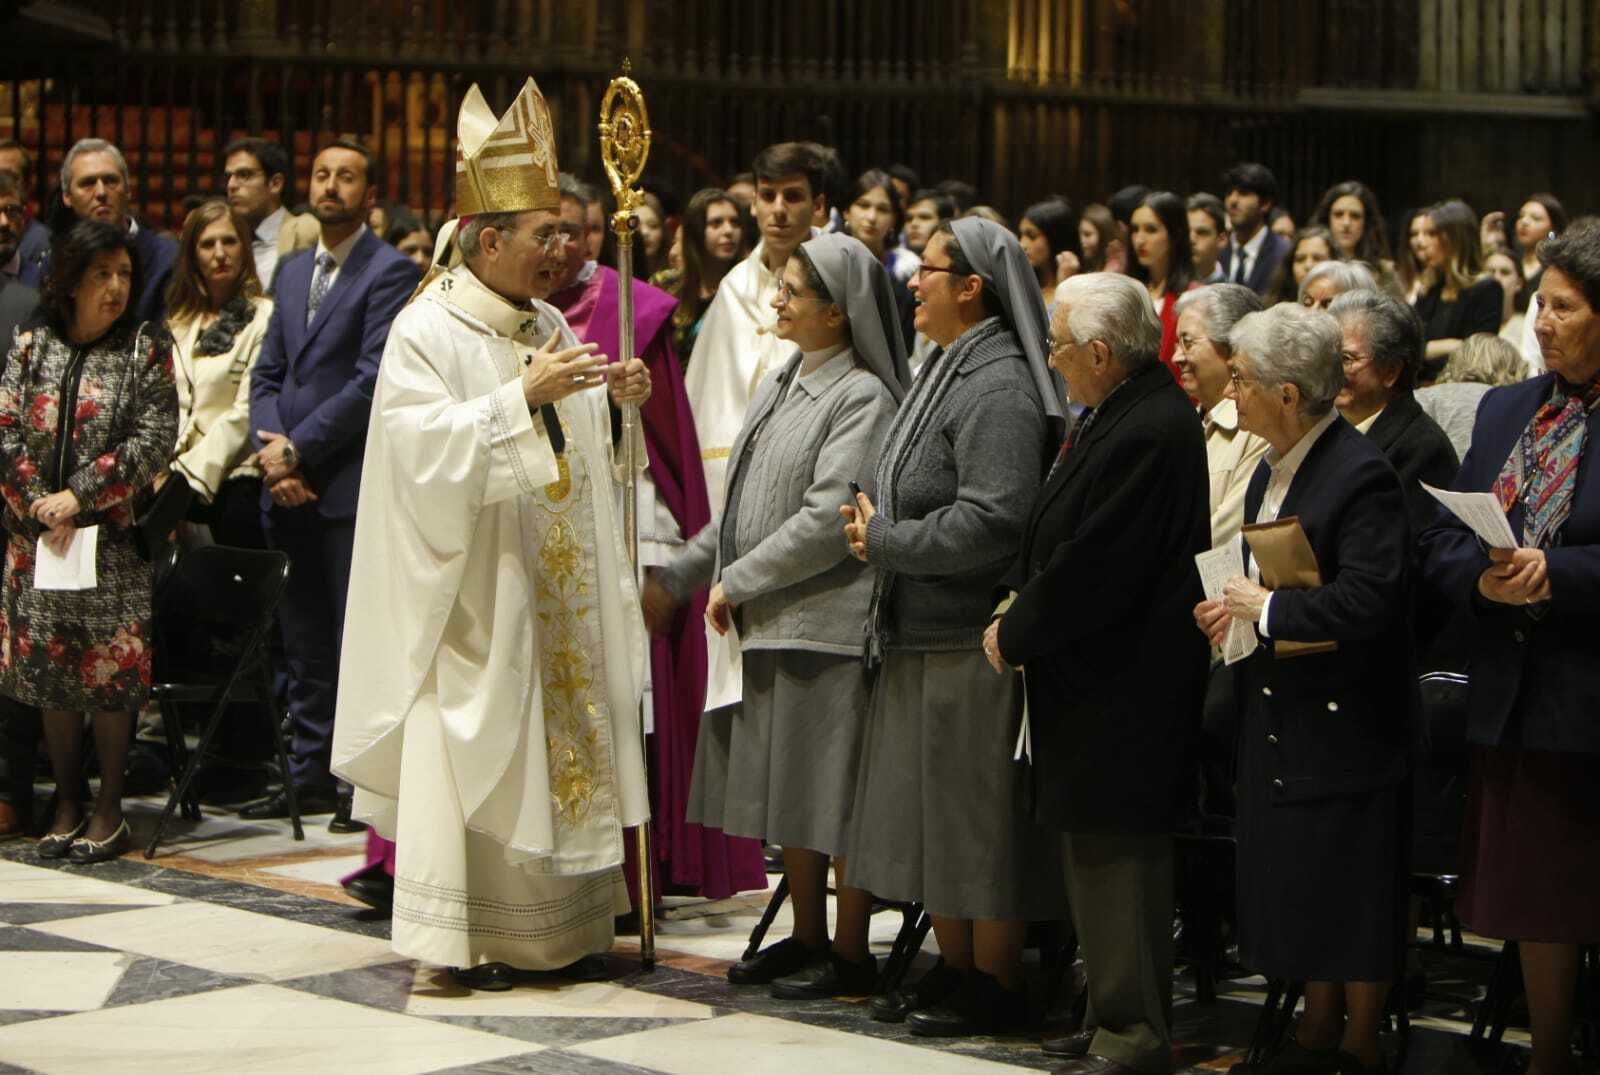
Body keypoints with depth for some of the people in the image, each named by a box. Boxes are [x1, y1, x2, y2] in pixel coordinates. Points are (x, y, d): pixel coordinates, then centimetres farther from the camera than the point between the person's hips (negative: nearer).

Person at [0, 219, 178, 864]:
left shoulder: (146, 348, 1)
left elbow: (154, 437, -7)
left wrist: (80, 495, -12)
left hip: (114, 538, -2)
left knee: (111, 669, -2)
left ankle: (108, 808, 6)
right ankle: (67, 801, 16)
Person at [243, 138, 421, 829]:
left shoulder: (389, 272, -6)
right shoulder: (293, 272, 18)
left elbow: (371, 380, -14)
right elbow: (267, 373, 14)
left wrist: (297, 449, -13)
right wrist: (270, 452, -2)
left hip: (350, 485, -7)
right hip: (289, 488, 7)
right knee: (304, 644, 12)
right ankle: (309, 777, 19)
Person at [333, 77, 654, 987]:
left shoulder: (550, 326, 12)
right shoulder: (426, 330, -10)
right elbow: (429, 445, -22)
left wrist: (614, 399, 1)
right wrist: (524, 397, -25)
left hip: (557, 591, 8)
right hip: (474, 589, -7)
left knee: (567, 738, 8)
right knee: (475, 757, -5)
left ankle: (560, 927, 15)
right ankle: (465, 934, 1)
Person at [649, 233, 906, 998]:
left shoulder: (862, 397, -12)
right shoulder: (781, 384, 14)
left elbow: (829, 517, -20)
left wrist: (738, 582, -14)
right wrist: (680, 574, 17)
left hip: (827, 621, -8)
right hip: (769, 622, 9)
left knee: (834, 790, -2)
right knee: (787, 790, 13)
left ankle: (850, 951, 7)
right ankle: (806, 938, 23)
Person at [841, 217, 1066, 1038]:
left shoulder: (998, 387, -17)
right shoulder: (948, 373, 14)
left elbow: (990, 523, -25)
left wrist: (884, 540, -15)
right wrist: (877, 527, 5)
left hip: (972, 640, -10)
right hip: (924, 634, 10)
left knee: (979, 818, -1)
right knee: (934, 815, 15)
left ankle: (996, 986, 9)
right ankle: (954, 969, 26)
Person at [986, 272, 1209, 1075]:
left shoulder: (1148, 431, -22)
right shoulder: (1115, 416, 11)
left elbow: (1091, 569, -23)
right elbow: (1061, 536, 20)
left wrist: (1016, 633, -12)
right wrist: (1016, 598, 7)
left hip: (1124, 684, -11)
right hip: (1095, 675, 11)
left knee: (1117, 850, -4)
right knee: (1094, 848, 17)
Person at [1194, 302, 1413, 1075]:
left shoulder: (1362, 475, -19)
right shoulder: (1273, 470, 12)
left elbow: (1368, 601, -28)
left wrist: (1267, 609, -18)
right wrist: (1230, 611, 4)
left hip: (1344, 720, -9)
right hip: (1278, 712, 9)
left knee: (1351, 886, 1)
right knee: (1295, 878, 15)